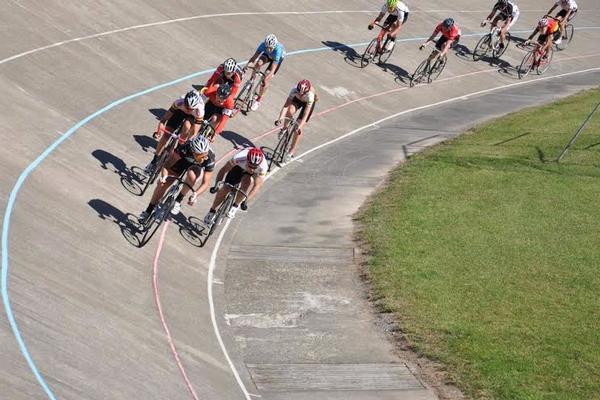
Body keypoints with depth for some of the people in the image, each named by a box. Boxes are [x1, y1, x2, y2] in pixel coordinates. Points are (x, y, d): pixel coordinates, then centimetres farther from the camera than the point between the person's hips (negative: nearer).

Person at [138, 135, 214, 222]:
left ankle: (178, 200, -14)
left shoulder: (210, 158, -36)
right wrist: (164, 176, -49)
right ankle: (148, 211, 13)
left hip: (196, 167, 0)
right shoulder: (184, 149, -39)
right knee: (162, 184, -9)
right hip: (181, 161, 0)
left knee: (192, 175, -35)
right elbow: (167, 164, -31)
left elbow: (206, 183, -30)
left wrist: (195, 194, -46)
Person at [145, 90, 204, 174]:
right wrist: (158, 130, -39)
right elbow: (165, 118, -30)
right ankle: (154, 160, 8)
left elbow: (194, 132, -35)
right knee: (166, 135, -7)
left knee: (187, 126, -34)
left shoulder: (199, 111, -42)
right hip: (179, 111, 1)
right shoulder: (179, 102, -38)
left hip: (193, 116, -1)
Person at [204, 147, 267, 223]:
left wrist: (246, 200, -48)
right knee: (225, 189, -9)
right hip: (239, 167, 1)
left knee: (246, 181, -32)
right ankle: (212, 211, 15)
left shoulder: (263, 167, -41)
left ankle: (236, 205, -10)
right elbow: (223, 170, -28)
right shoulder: (239, 158, -41)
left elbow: (257, 186, -38)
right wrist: (217, 185, -38)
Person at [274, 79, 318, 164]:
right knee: (290, 110, -32)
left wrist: (300, 126, -53)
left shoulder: (310, 95, -42)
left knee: (298, 126, -10)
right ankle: (285, 128, -2)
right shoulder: (294, 90, -37)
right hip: (297, 100, 2)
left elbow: (305, 114, -42)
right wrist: (280, 118, -54)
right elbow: (286, 105, -41)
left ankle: (292, 151, 4)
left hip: (307, 102, -2)